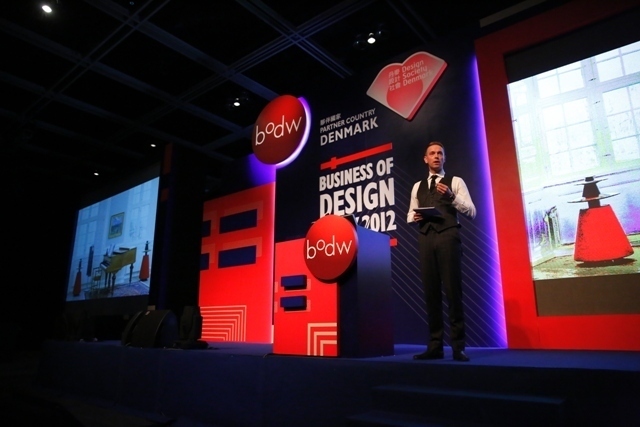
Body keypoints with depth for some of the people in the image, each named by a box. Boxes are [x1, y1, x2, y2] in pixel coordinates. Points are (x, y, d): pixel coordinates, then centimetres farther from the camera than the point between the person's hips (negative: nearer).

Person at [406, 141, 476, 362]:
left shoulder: (455, 181, 10)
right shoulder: (417, 186, 22)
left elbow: (471, 212, 1)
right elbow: (410, 214, 21)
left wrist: (451, 196, -13)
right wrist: (414, 217, -2)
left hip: (448, 236, -3)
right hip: (426, 238, 4)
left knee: (453, 290, -6)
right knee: (431, 291, 3)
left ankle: (458, 346, 1)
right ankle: (435, 346, 10)